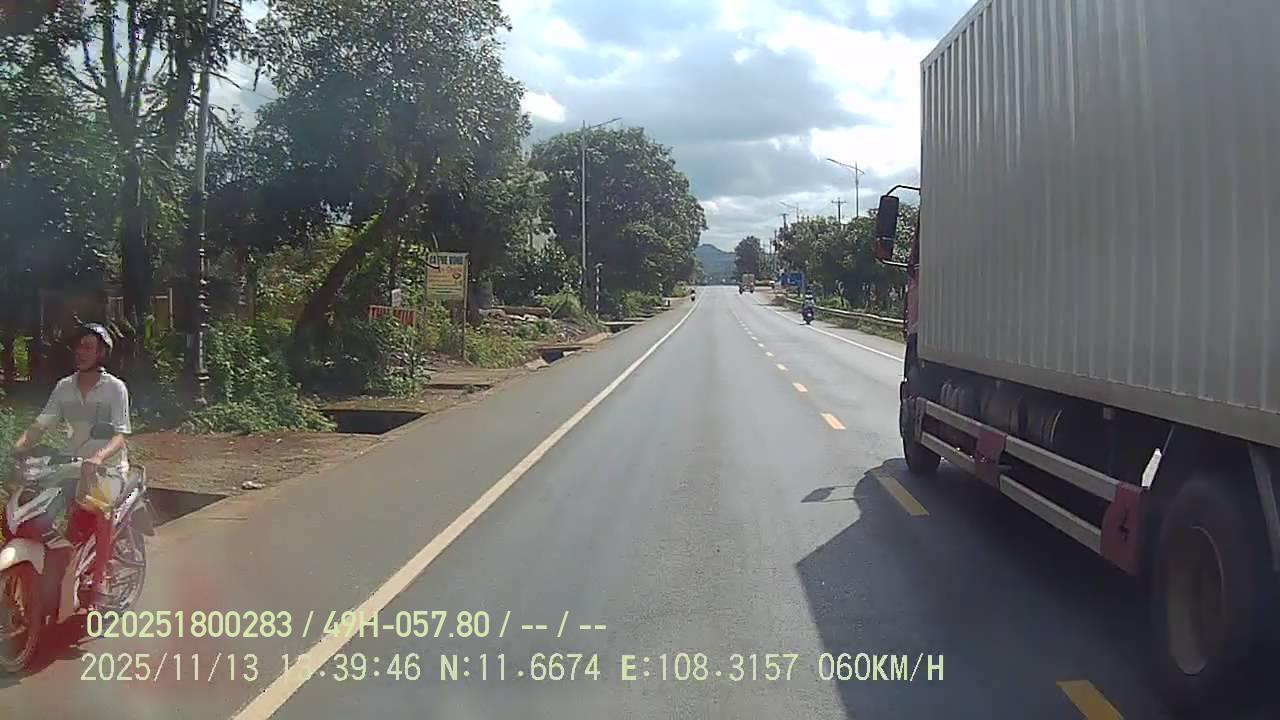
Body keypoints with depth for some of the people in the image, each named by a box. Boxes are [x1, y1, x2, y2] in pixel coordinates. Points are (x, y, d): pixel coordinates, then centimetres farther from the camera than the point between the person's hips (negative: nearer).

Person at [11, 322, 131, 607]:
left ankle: (99, 576, -18)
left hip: (108, 466, -5)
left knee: (95, 508, -29)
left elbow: (120, 435, -16)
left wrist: (98, 457, -34)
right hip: (74, 463, 5)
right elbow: (40, 425, 1)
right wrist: (17, 448, -18)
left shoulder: (115, 387, -8)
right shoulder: (64, 387, 7)